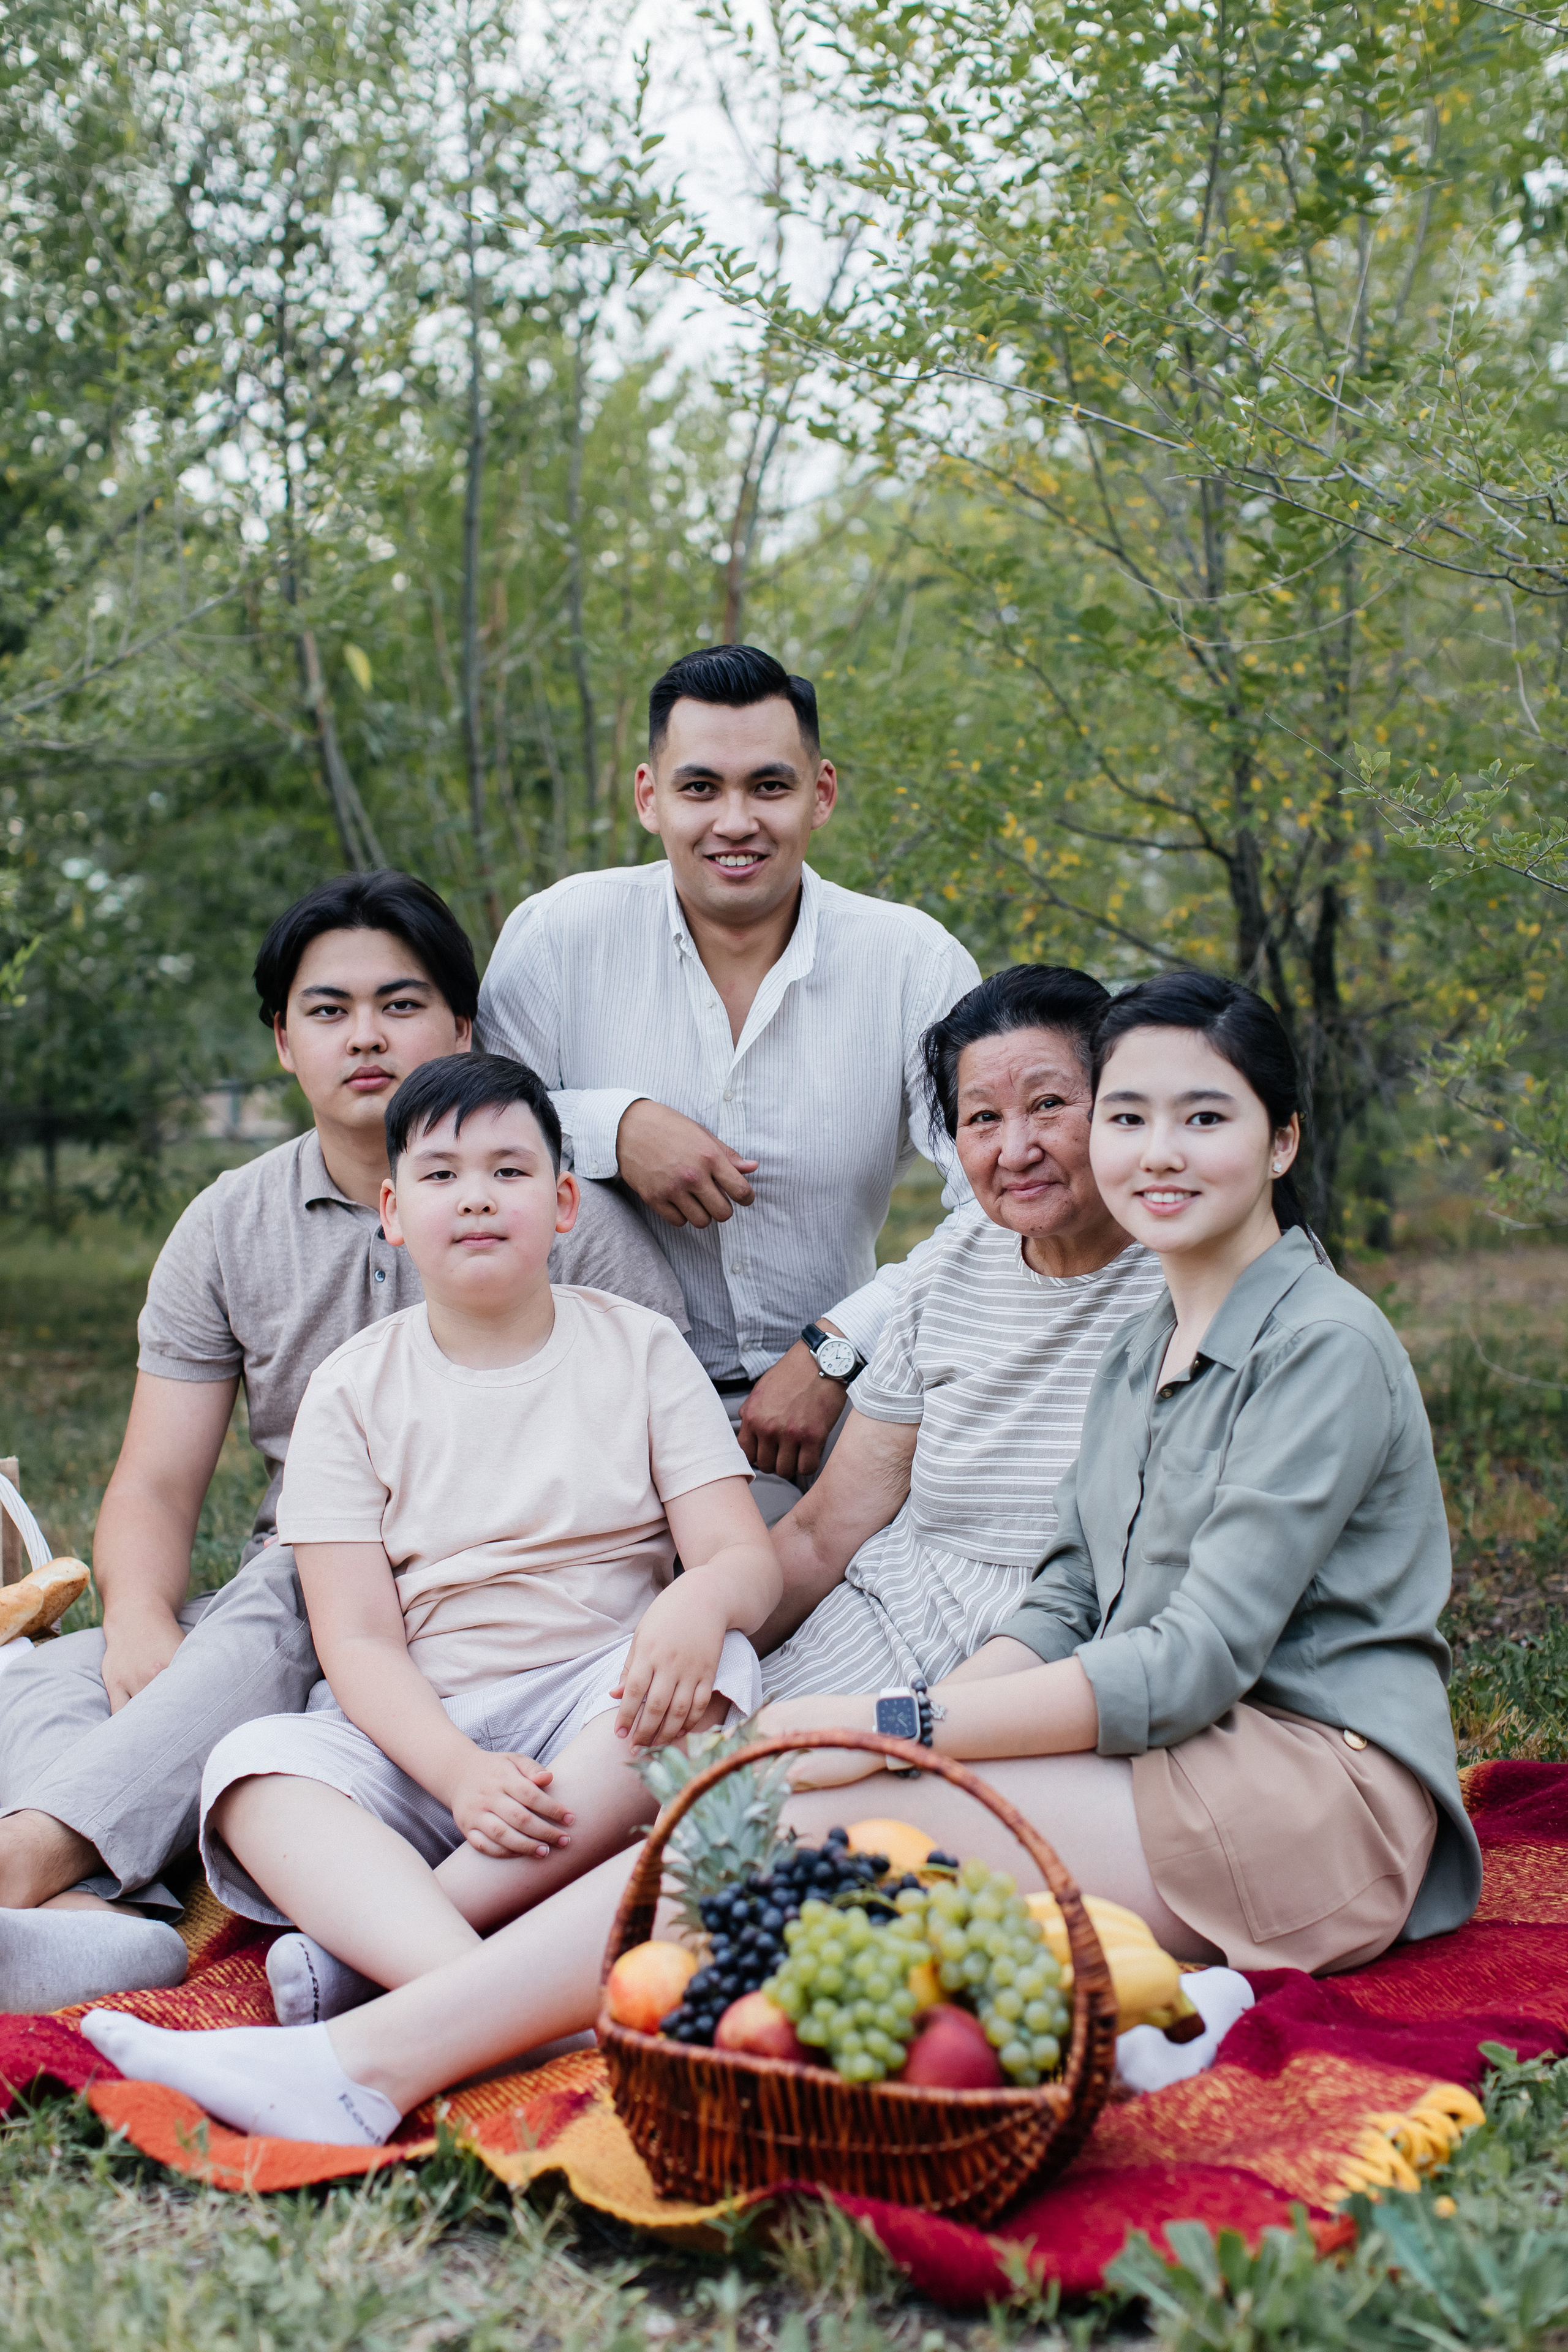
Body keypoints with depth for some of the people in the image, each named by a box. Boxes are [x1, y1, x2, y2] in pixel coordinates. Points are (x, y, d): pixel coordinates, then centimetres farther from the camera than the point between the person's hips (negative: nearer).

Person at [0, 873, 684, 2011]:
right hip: (293, 1594, 4)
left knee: (271, 1631, -33)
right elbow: (155, 1488, 7)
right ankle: (100, 1920, -46)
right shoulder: (228, 1229, 11)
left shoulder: (569, 1215, 0)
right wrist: (141, 1619, -16)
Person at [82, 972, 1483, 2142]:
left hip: (1312, 1792, -7)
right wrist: (934, 1718, -8)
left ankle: (372, 2056, -30)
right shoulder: (1142, 1353, 19)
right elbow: (1071, 1609, 12)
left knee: (819, 1819, -25)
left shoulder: (1327, 1344, -8)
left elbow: (1198, 1661, -17)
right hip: (1169, 1768, 7)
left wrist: (890, 1725, -19)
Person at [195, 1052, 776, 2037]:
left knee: (714, 1664, -31)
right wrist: (460, 1773, -24)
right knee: (251, 1764, -28)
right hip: (417, 1733, 0)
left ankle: (364, 1947, -33)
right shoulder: (354, 1388, 6)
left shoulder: (640, 1347, 7)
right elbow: (358, 1639, -3)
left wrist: (699, 1603, -28)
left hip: (597, 1719, 0)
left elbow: (749, 1557, -1)